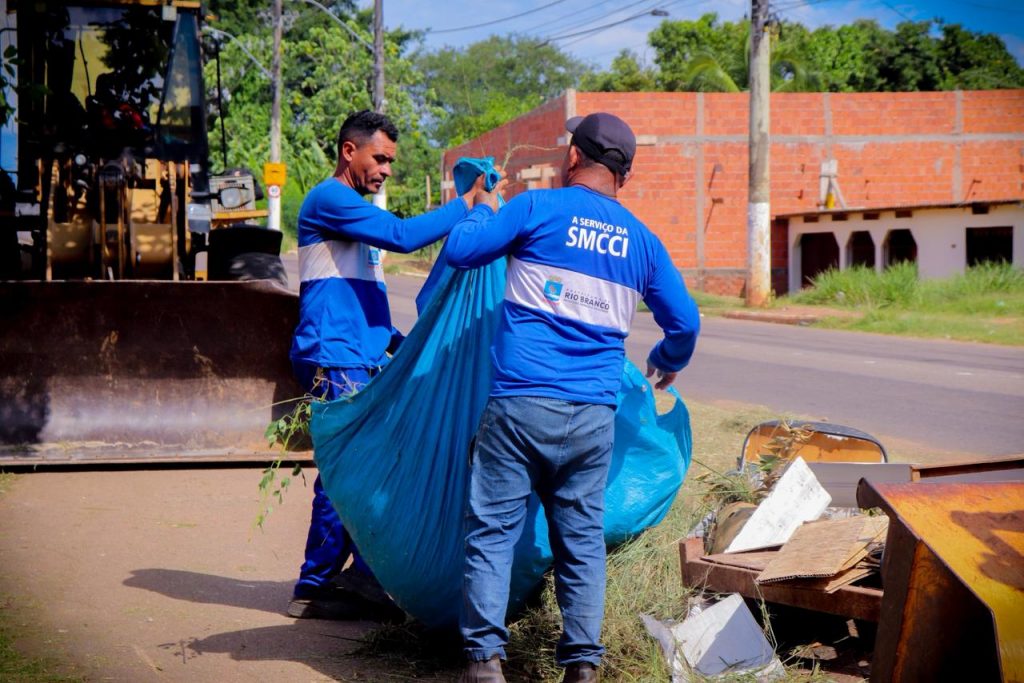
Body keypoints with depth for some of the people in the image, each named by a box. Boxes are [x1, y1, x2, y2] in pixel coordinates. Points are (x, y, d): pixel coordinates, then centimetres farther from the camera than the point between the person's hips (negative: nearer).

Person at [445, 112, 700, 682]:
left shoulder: (537, 208, 0)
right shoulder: (641, 240, 13)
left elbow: (461, 251, 2)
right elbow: (685, 321, 18)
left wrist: (483, 211, 23)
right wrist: (667, 364, 39)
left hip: (521, 403, -3)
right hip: (594, 415, 3)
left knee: (492, 529, 1)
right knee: (582, 539, 9)